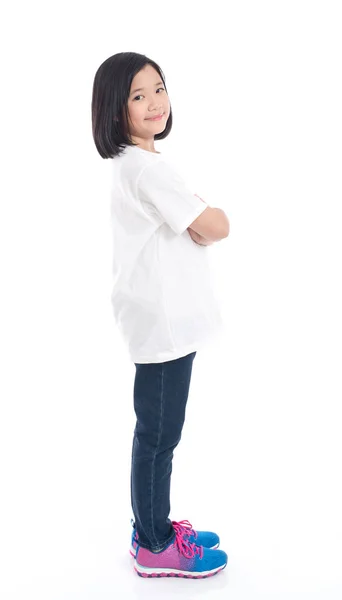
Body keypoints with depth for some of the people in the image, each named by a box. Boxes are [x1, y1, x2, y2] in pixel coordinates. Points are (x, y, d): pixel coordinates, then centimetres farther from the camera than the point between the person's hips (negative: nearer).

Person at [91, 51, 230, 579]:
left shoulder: (134, 161, 13)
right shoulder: (147, 168, -20)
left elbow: (193, 229, 14)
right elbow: (216, 228, -21)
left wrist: (198, 226, -8)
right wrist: (213, 216, 0)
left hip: (164, 316, 10)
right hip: (163, 321, -10)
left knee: (158, 430, 19)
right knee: (158, 433, 3)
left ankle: (154, 524, 35)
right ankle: (154, 548, 20)